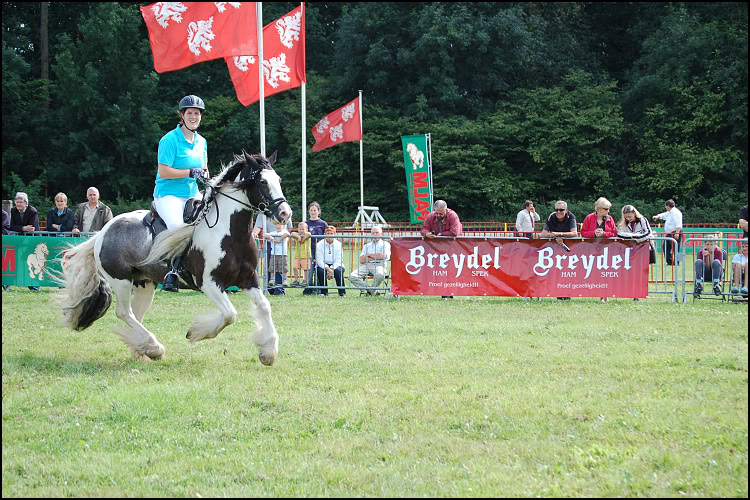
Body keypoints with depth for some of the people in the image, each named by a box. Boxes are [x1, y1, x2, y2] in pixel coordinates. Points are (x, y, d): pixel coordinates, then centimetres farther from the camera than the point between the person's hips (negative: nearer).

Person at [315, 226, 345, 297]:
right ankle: (324, 292, -18)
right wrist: (328, 269, -27)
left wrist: (331, 270, -26)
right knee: (320, 270, -33)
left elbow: (339, 261, -12)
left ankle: (342, 292, -21)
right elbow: (319, 261, -12)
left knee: (338, 271, -34)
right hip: (324, 266, 0)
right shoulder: (319, 245, -5)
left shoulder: (338, 244, -5)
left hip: (335, 266, 0)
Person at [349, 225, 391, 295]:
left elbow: (383, 255, -8)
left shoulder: (385, 244, 13)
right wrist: (375, 257, 0)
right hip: (365, 265, 4)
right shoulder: (366, 246, 24)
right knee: (352, 276, -25)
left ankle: (371, 290, -11)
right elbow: (361, 260, 10)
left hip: (379, 265, -3)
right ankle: (371, 291, -18)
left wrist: (369, 255, 4)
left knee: (380, 275, -41)